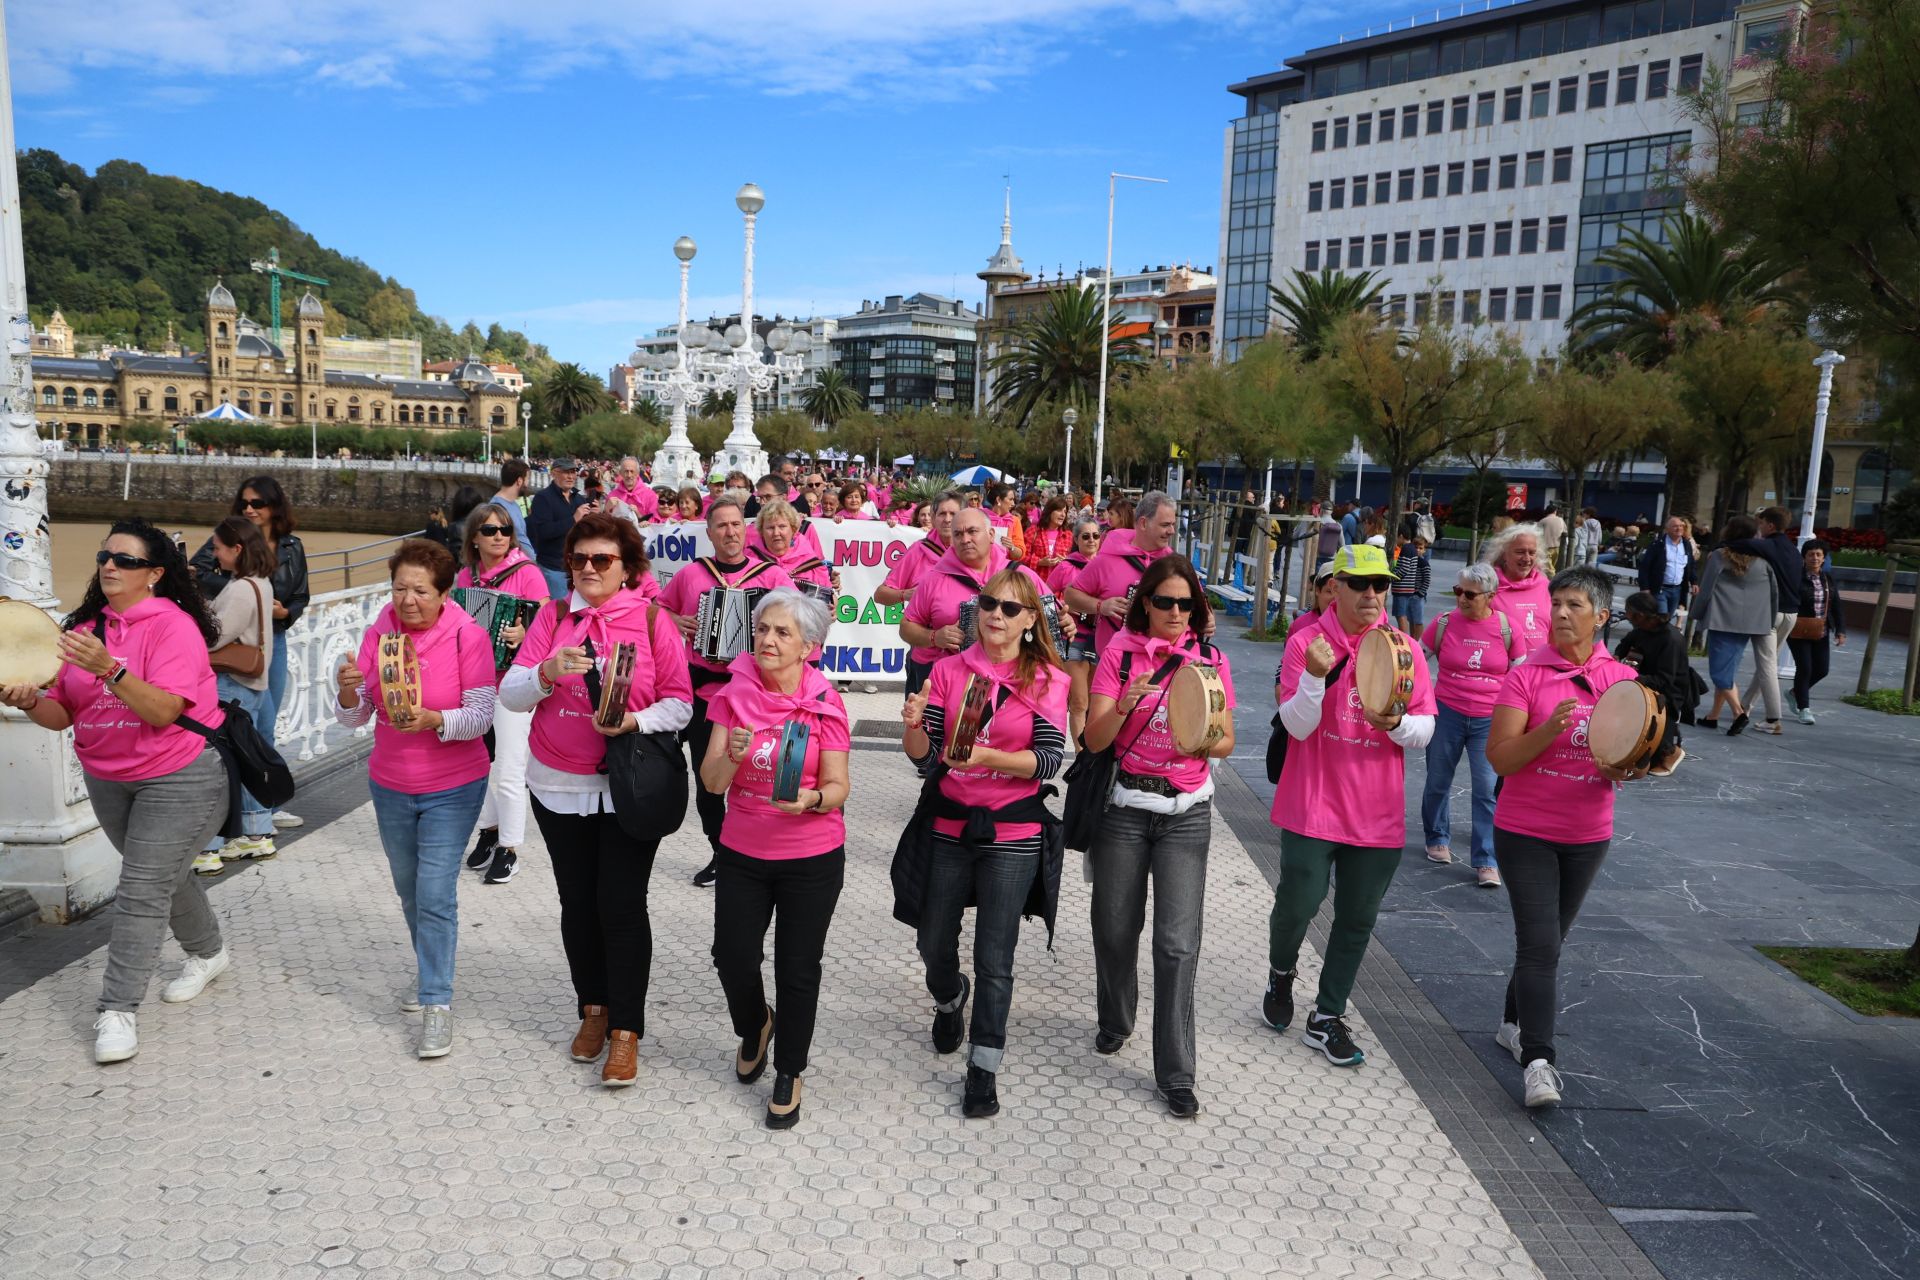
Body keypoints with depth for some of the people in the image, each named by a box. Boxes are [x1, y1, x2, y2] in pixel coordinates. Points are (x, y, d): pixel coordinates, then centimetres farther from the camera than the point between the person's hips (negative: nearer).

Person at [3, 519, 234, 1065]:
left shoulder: (173, 625, -17)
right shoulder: (85, 628, 3)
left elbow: (164, 710, -27)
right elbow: (62, 714, 3)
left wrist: (108, 669, -38)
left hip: (179, 778, -7)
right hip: (108, 780, 7)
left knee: (141, 891, -8)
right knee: (162, 874, 21)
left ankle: (119, 1009, 1)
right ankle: (208, 951, 43)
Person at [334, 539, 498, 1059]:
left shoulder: (468, 636, -15)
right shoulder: (378, 633, -3)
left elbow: (481, 716, -17)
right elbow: (355, 718, -2)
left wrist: (433, 720, -34)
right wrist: (349, 691, -24)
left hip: (452, 789, -5)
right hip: (390, 787, 5)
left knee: (436, 895, -8)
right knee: (410, 891, 18)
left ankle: (437, 1005, 2)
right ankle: (432, 973, 39)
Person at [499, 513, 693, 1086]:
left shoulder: (651, 619, -4)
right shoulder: (553, 616, 3)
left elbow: (679, 703, -5)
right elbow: (511, 694, -2)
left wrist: (634, 721, -22)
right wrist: (548, 671, -22)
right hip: (558, 784, 3)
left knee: (622, 905, -3)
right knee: (577, 902, 13)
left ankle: (625, 1030, 9)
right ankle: (593, 1008, 31)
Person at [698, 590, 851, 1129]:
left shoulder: (825, 702, -10)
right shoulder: (734, 693, -5)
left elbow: (838, 789, -10)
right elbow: (712, 782, -7)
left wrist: (812, 799, -31)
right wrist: (733, 755, -28)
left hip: (812, 858, -2)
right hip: (742, 853, 2)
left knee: (798, 968, 5)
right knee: (733, 957, 8)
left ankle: (789, 1073, 28)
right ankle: (753, 1028, 42)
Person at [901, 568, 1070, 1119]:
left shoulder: (1047, 679, -5)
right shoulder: (948, 669, -1)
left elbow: (1050, 759, -13)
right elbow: (925, 760, -1)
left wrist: (988, 756, -27)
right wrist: (915, 727, -23)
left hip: (1013, 833, -2)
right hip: (951, 826, 3)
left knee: (994, 960, 1)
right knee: (934, 944, 15)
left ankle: (984, 1068, 19)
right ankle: (949, 1001, 49)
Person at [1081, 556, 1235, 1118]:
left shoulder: (1211, 660, 1)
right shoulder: (1120, 652, -3)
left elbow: (1226, 743, 4)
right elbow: (1094, 739, -8)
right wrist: (1125, 704, -27)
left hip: (1185, 812, 0)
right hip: (1124, 805, 0)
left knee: (1178, 942, -5)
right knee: (1116, 928, 11)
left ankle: (1176, 1073, 5)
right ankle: (1115, 1021, 40)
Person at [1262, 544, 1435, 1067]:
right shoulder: (1306, 641, -7)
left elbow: (1425, 730, 1)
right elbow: (1298, 726, -13)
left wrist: (1396, 724, -21)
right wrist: (1315, 676, -29)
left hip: (1378, 814, 3)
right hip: (1313, 804, -3)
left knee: (1357, 918, 9)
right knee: (1298, 904, 2)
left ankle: (1327, 1017, 25)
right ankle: (1281, 974, 35)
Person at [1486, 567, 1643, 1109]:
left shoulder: (1622, 679, 0)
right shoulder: (1526, 676, -10)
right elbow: (1500, 758, -15)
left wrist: (1621, 767, -18)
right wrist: (1550, 728, -30)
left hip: (1587, 837, 4)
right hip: (1525, 833, -4)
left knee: (1548, 941, 17)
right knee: (1539, 944, -10)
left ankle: (1514, 1023, 37)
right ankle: (1538, 1060, -7)